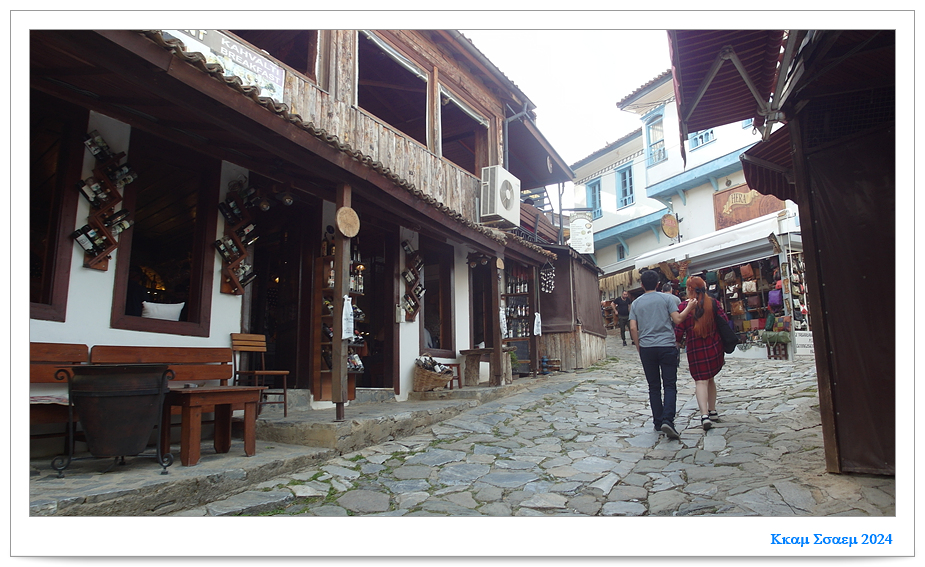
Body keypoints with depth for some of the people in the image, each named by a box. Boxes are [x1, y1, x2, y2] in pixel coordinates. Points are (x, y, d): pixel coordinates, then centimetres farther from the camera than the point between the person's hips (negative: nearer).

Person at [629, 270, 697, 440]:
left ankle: (658, 422, 14)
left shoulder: (636, 303, 6)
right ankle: (667, 420, -16)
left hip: (646, 348, 2)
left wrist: (638, 347, 11)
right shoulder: (666, 298, 0)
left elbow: (633, 328, 1)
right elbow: (677, 320, -5)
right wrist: (689, 308, 11)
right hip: (667, 346, -2)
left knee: (654, 387, 11)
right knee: (670, 385, 0)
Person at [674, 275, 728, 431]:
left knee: (700, 381, -3)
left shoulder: (684, 307, -7)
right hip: (715, 347, 4)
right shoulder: (713, 303, 1)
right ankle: (712, 411, 26)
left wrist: (677, 341, 13)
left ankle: (704, 415, -18)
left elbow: (679, 332, -6)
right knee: (710, 378, 20)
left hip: (695, 349, -4)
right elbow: (725, 322, 1)